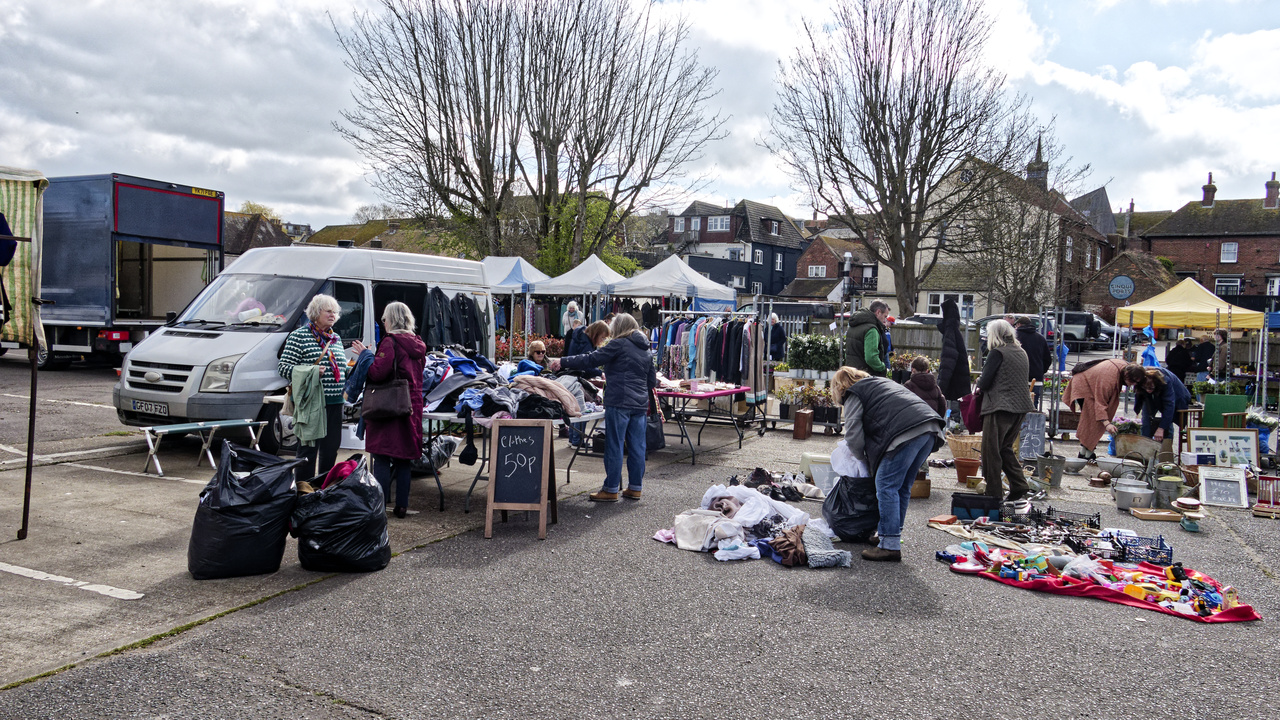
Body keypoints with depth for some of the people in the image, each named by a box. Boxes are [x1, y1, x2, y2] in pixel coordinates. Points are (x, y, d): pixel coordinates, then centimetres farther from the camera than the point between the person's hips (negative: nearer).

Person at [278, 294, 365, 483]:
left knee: (331, 448, 11)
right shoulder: (299, 336, -4)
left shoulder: (336, 339, 17)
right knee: (309, 448, -3)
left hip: (335, 403, 7)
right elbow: (283, 367, -7)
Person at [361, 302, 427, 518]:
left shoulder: (390, 342, -12)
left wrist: (366, 355, -3)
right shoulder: (418, 345, 11)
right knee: (403, 459, 12)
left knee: (382, 458, 0)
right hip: (413, 406, 7)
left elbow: (378, 373, -18)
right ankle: (402, 505, 15)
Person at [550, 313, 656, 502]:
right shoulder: (646, 351, 18)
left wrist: (563, 362, -3)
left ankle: (611, 489, 1)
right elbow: (652, 381, 21)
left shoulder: (619, 344, -5)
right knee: (637, 446, 9)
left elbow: (591, 359, -9)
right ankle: (635, 488, 14)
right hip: (640, 404, 8)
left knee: (614, 446, -2)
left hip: (619, 402, -7)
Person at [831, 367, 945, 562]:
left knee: (886, 487, -4)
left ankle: (890, 546, -6)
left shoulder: (854, 394, 11)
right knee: (902, 487, 16)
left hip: (906, 432, -9)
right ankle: (892, 535, 24)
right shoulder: (880, 382, 36)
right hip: (930, 429, 9)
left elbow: (853, 433, 1)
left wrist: (862, 459, 17)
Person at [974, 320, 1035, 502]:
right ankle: (1019, 486, 14)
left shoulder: (997, 352, -10)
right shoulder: (1021, 352, 13)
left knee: (991, 452, 0)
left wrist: (979, 385, 10)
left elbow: (985, 382, -14)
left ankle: (993, 494, 2)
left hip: (1000, 407, -8)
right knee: (1005, 448, 21)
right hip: (1020, 407, 8)